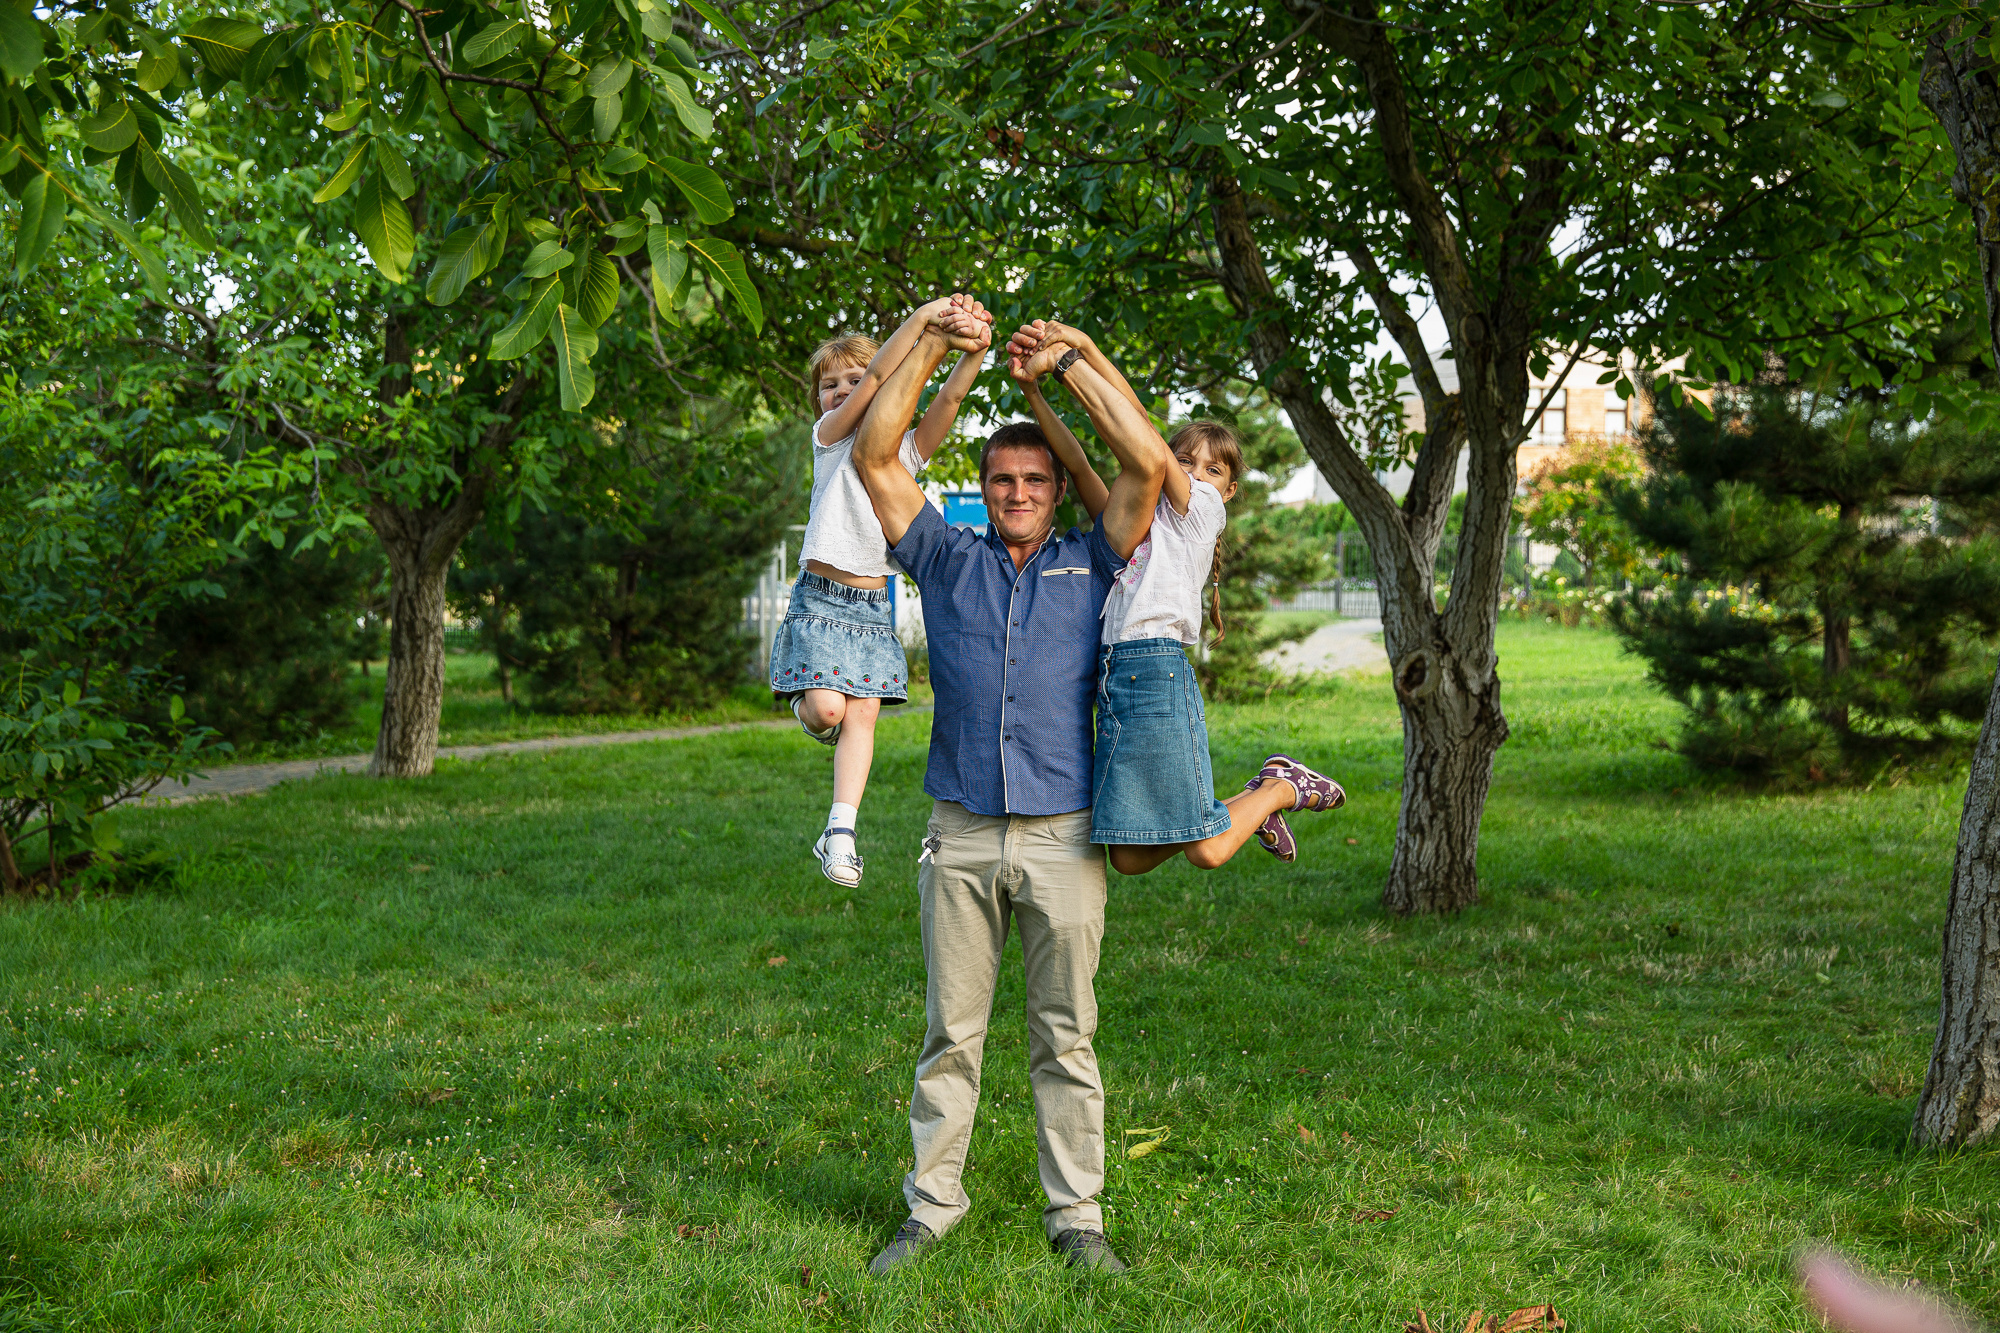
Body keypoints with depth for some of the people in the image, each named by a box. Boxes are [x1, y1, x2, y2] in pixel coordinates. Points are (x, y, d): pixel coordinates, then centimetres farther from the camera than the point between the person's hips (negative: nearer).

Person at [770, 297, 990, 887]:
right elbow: (877, 379, -14)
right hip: (822, 598, -3)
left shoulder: (907, 450, 11)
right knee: (828, 708, -14)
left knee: (863, 713, -4)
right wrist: (920, 318, -22)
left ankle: (840, 830, -1)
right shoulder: (830, 436, 1)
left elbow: (949, 398, -5)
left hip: (874, 604, 3)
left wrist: (972, 346, -24)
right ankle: (807, 708, 22)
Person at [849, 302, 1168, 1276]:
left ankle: (1076, 1217, 14)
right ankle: (931, 1207, 16)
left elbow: (1148, 462, -2)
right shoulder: (949, 559, 11)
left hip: (1064, 837, 0)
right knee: (950, 1036, 6)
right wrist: (931, 348, 0)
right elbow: (873, 458, 4)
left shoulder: (1089, 563, 9)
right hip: (962, 837, 1)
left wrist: (1068, 365, 0)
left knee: (1066, 1039, 5)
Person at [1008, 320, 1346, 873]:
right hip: (1113, 680, 6)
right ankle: (1244, 805, 26)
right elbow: (1077, 463, 11)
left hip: (1157, 670, -6)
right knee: (1130, 858, 4)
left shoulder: (1201, 509, 8)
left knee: (1208, 851, -7)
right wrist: (1032, 388, -1)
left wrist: (1087, 348, -6)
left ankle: (1280, 786, 20)